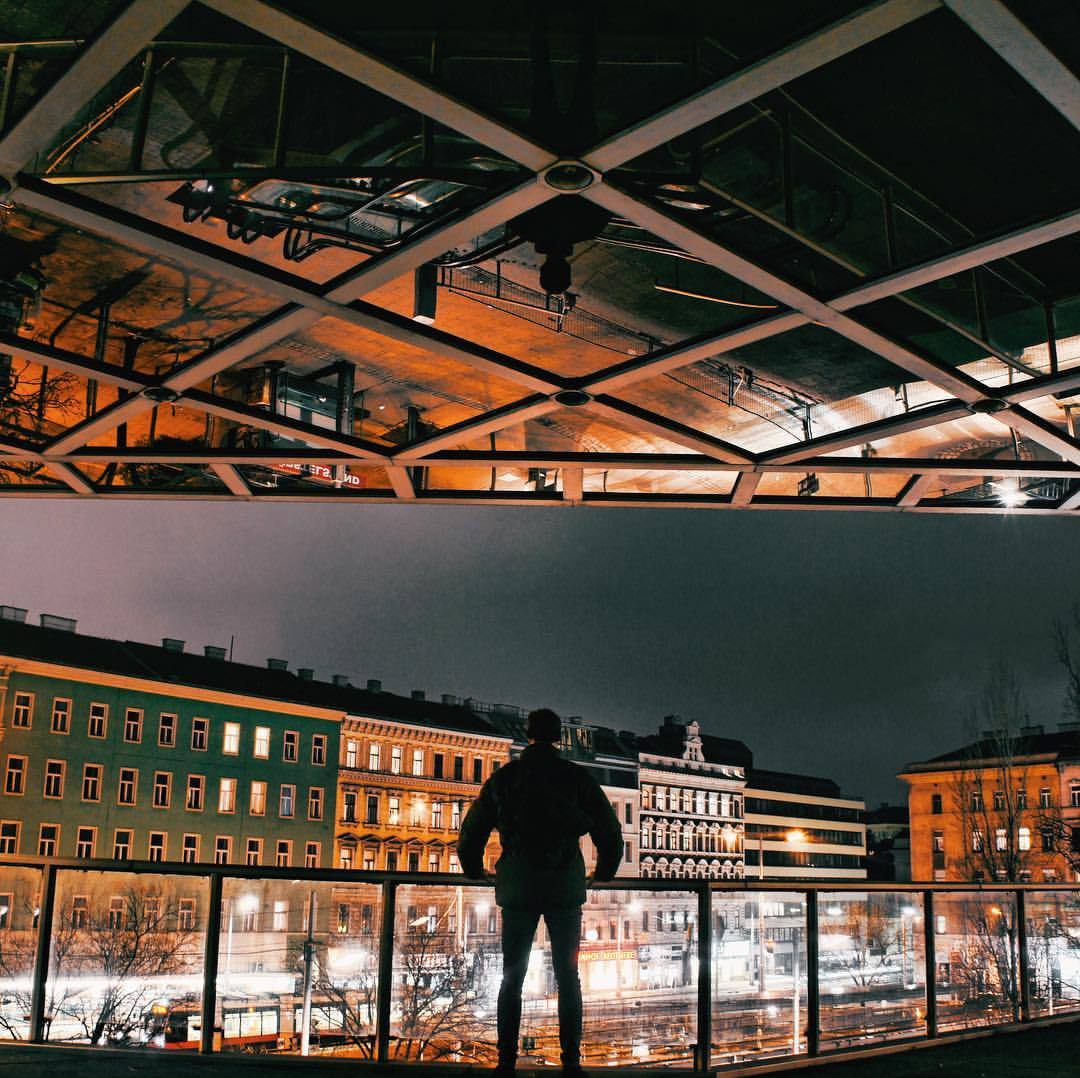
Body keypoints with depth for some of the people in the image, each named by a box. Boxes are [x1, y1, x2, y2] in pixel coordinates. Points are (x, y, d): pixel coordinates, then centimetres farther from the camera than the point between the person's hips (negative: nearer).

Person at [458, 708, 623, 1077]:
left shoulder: (503, 777, 5)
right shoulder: (577, 777, 2)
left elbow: (470, 835, 9)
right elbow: (611, 835, 5)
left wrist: (477, 874, 25)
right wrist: (603, 875, 21)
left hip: (517, 890, 1)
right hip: (566, 889, 0)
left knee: (511, 977, 8)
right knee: (568, 977, 7)